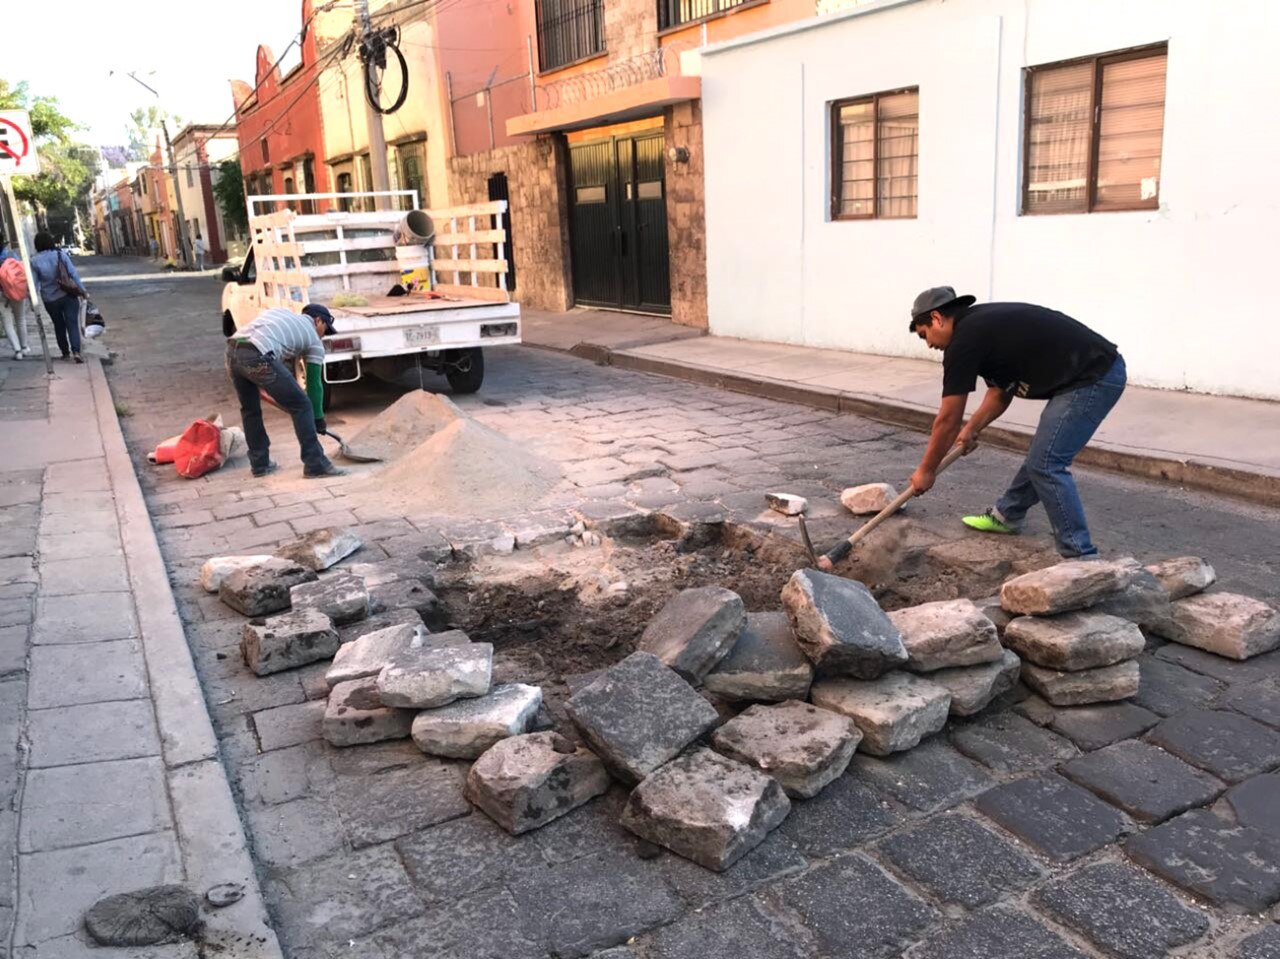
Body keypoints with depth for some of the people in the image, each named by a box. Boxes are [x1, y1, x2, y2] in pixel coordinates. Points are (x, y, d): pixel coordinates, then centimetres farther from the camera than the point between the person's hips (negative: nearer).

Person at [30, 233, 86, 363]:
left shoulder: (34, 261, -5)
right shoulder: (61, 255, -7)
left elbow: (34, 283, -2)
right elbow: (73, 274, -8)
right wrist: (82, 290, -2)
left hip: (50, 300, 1)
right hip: (68, 295, -1)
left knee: (59, 325, 18)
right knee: (72, 324, -4)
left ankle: (65, 351, 26)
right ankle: (76, 351, -19)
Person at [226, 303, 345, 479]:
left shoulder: (280, 312, 34)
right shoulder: (314, 340, 18)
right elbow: (314, 383, 19)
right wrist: (318, 417, 27)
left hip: (232, 351, 7)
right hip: (257, 357, -7)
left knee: (250, 409, 25)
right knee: (302, 406, 4)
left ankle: (260, 464, 32)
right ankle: (315, 464, 5)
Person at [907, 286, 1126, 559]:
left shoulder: (964, 340, -12)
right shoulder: (983, 324, 16)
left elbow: (948, 419, -6)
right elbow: (1001, 391, 28)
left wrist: (926, 470, 4)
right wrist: (971, 429, 23)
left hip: (1093, 379, -10)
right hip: (1099, 369, 10)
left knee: (1046, 465, -9)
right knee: (1042, 453, 23)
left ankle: (1081, 557, -7)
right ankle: (1006, 515, 41)